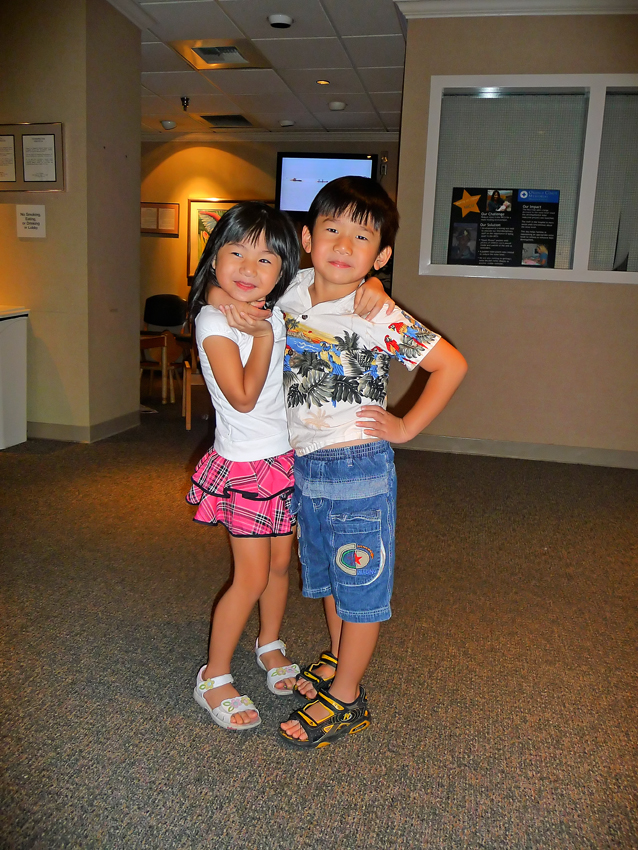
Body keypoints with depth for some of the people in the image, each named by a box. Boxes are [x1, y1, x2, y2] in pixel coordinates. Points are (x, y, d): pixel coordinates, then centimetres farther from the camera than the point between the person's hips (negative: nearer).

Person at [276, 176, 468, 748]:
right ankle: (337, 661, 44)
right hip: (303, 465, 7)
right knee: (325, 574, 22)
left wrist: (406, 427, -12)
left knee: (360, 584, 9)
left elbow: (452, 365, -14)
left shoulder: (379, 318, -18)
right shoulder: (292, 292, -2)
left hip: (358, 469, -6)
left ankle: (346, 698, 26)